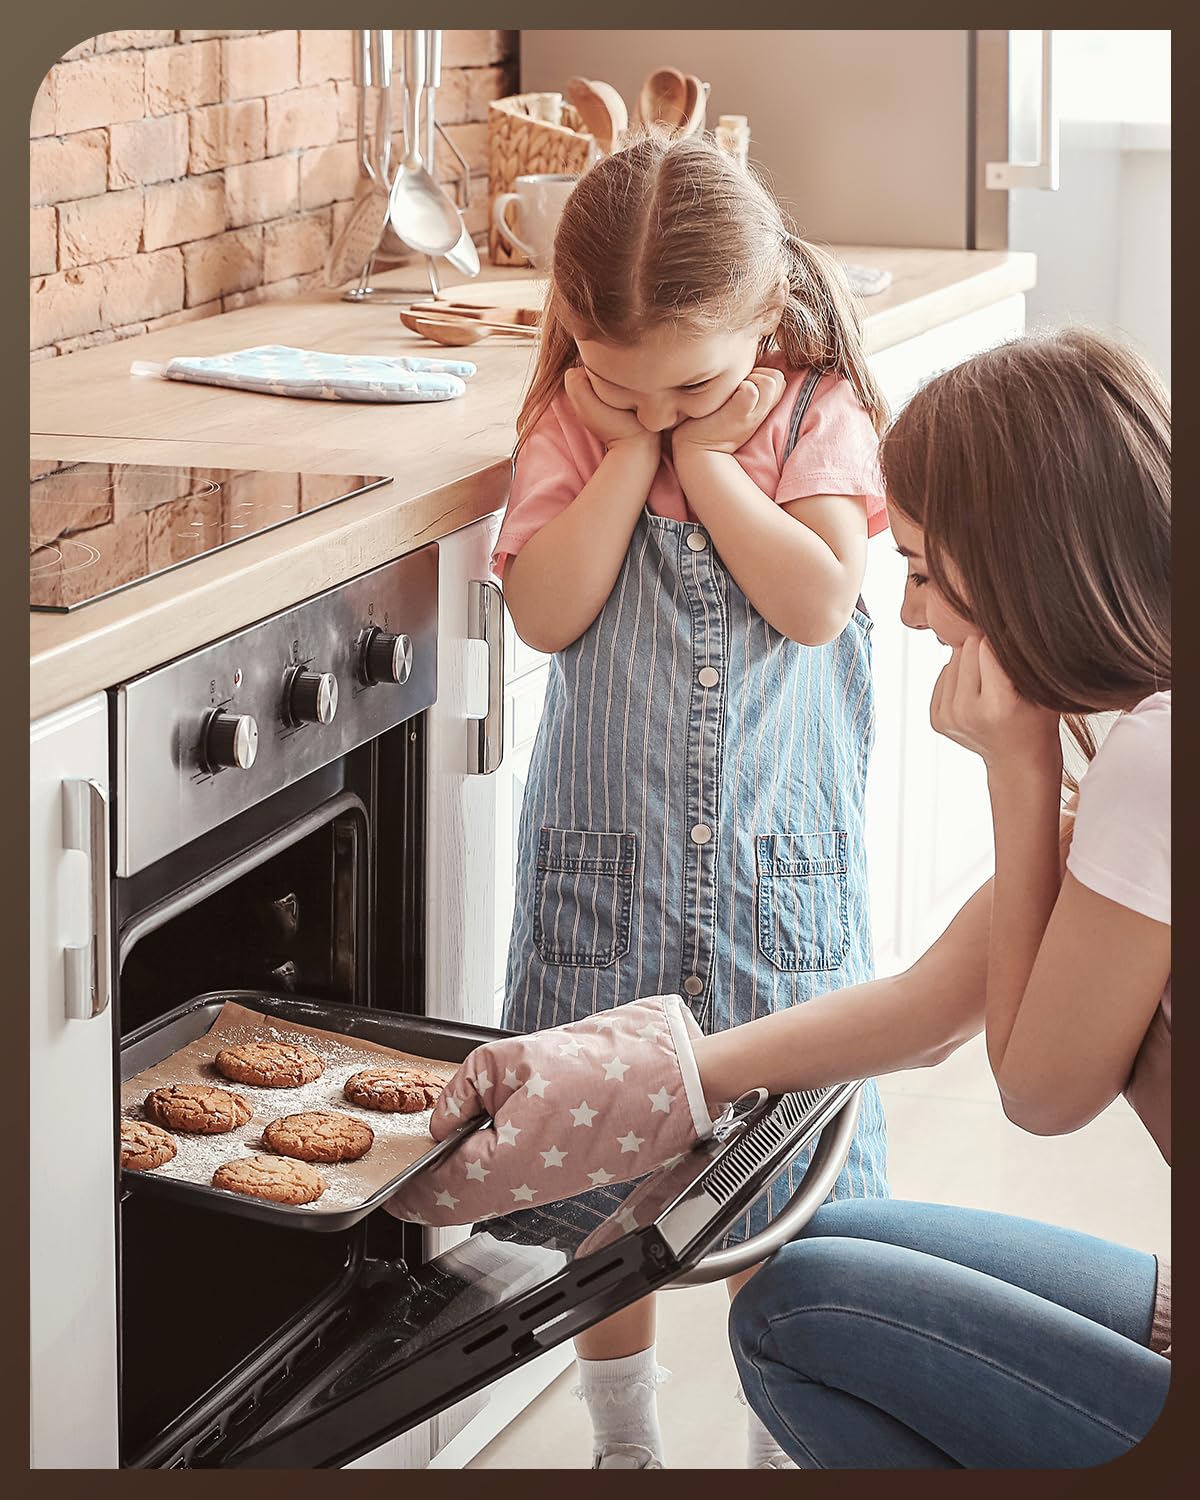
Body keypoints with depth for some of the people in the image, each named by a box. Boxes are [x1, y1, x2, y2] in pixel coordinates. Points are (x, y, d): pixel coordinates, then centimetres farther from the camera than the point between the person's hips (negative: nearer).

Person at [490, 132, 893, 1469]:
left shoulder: (818, 411, -5)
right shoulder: (574, 423, -3)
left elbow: (817, 601, -18)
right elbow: (548, 612, -15)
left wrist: (704, 450, -17)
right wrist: (631, 446, -17)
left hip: (776, 865, -1)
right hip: (605, 860, 1)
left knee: (783, 1182, 5)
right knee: (597, 1172, 9)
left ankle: (786, 1441, 23)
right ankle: (621, 1437, 27)